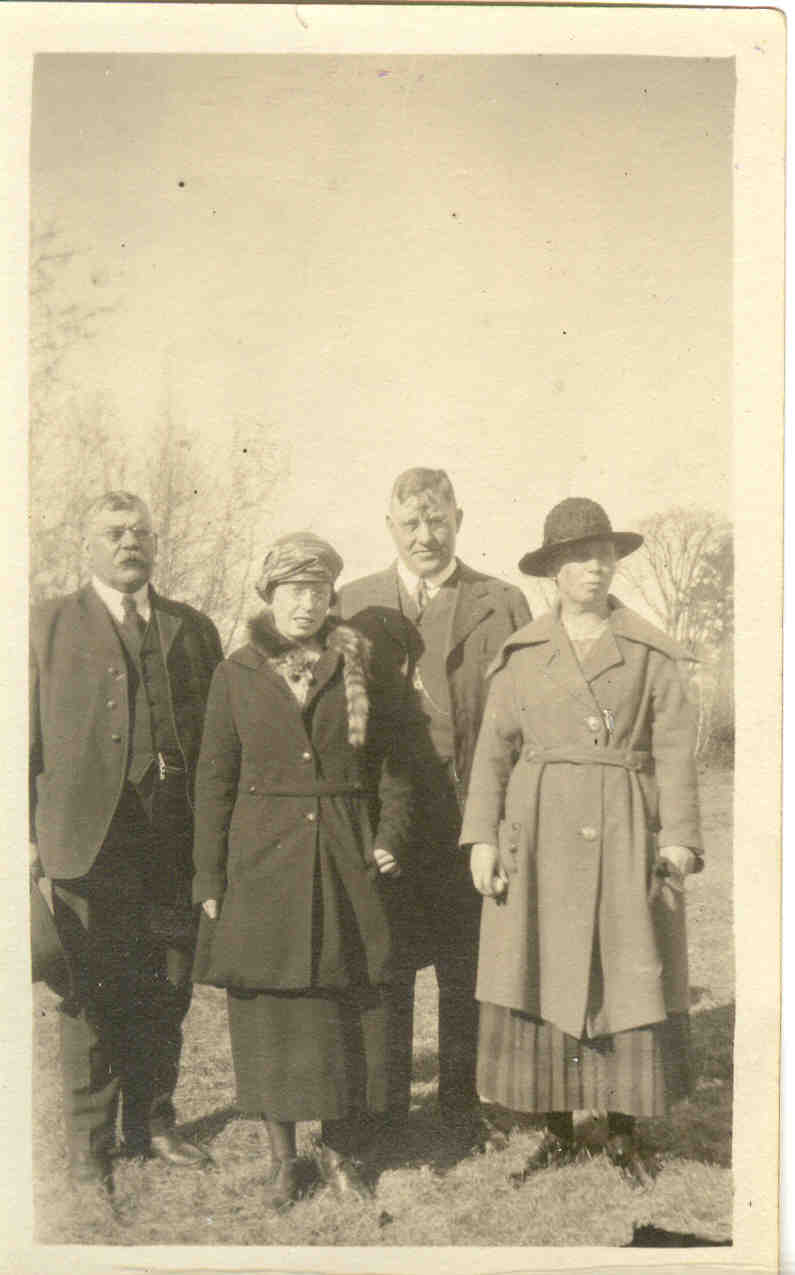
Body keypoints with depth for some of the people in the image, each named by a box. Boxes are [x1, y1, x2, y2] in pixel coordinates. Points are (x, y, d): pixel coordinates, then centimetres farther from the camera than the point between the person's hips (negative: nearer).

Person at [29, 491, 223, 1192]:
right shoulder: (48, 625, 5)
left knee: (167, 991, 12)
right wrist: (27, 834, -6)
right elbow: (28, 736, 1)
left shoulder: (193, 628, 14)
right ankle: (90, 1148, 17)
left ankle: (152, 1124, 29)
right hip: (91, 836, -3)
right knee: (94, 997, 3)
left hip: (178, 837, 3)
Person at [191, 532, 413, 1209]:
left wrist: (390, 838, -7)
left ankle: (341, 1149, 22)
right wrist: (210, 880, 0)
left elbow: (392, 765, 7)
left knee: (350, 1009, 4)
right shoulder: (237, 673, 3)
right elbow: (215, 780, 3)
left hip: (347, 863, 1)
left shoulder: (359, 669, 4)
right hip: (263, 862, 0)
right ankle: (283, 1156, 20)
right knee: (271, 1010, 4)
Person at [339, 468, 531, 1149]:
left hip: (468, 820, -1)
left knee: (465, 973, 10)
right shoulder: (354, 604, 8)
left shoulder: (502, 604, 4)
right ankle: (385, 1111, 26)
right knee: (384, 972, 10)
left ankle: (462, 1104, 26)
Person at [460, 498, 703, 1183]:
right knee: (542, 978, 3)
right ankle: (558, 1131, 18)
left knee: (627, 979, 1)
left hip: (624, 835, -1)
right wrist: (483, 838, -2)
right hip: (539, 832, 1)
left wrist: (678, 839, -8)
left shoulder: (652, 652, 4)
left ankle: (624, 1132, 17)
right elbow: (494, 749, 6)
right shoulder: (520, 654, 7)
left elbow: (675, 749, 0)